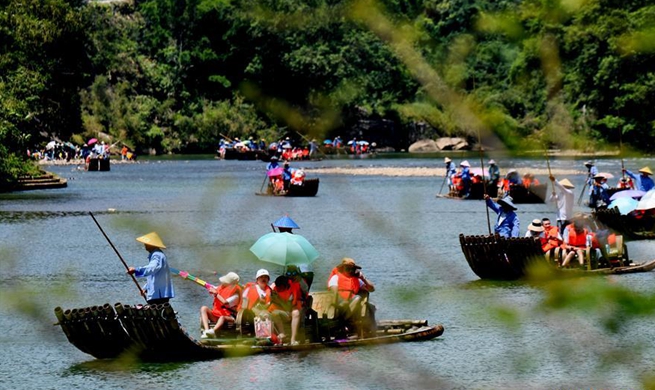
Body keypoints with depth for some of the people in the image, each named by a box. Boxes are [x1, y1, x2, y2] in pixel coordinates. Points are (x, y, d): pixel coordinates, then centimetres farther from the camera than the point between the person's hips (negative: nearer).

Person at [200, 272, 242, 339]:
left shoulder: (235, 295, -12)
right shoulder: (221, 288, 8)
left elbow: (225, 302, -26)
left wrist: (216, 293, -16)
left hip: (229, 317, -6)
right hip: (216, 315, 6)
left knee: (222, 317, -41)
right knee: (204, 308, -18)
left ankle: (213, 331, -73)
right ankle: (206, 330, -41)